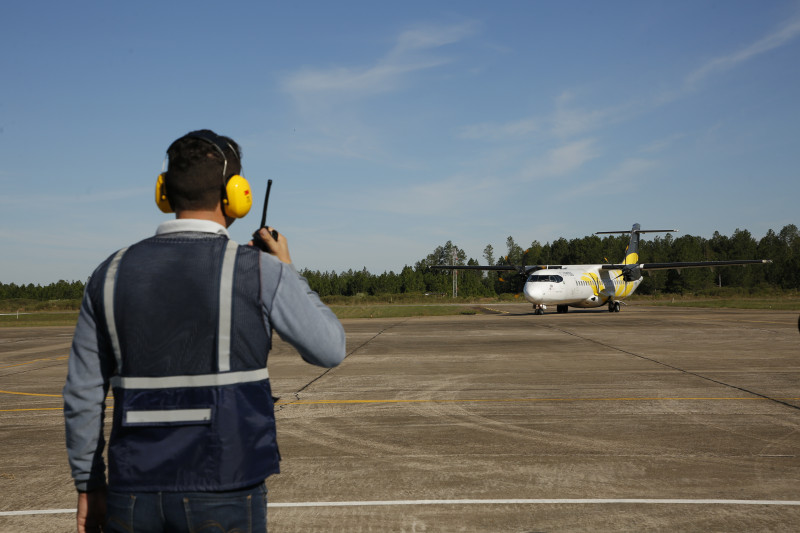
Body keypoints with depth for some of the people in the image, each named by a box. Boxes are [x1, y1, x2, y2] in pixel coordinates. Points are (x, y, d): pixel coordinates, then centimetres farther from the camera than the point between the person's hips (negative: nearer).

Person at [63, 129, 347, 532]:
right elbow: (330, 350, 2)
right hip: (222, 496, -3)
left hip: (136, 493, 3)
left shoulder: (112, 274, 1)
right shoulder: (259, 272, -10)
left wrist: (89, 486, 18)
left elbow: (82, 395, 5)